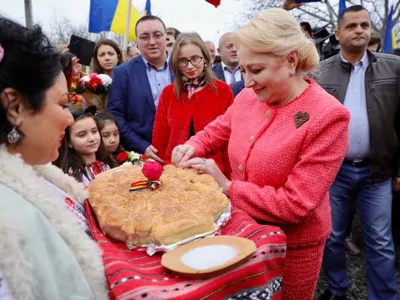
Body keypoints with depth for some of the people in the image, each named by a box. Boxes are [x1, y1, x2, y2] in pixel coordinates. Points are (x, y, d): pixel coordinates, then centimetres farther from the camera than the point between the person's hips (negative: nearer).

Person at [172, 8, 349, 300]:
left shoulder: (327, 116, -25)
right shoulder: (248, 98, -6)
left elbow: (295, 204, -26)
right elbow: (217, 130, 12)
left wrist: (227, 186, -24)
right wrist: (193, 147, -9)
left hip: (292, 245, -5)